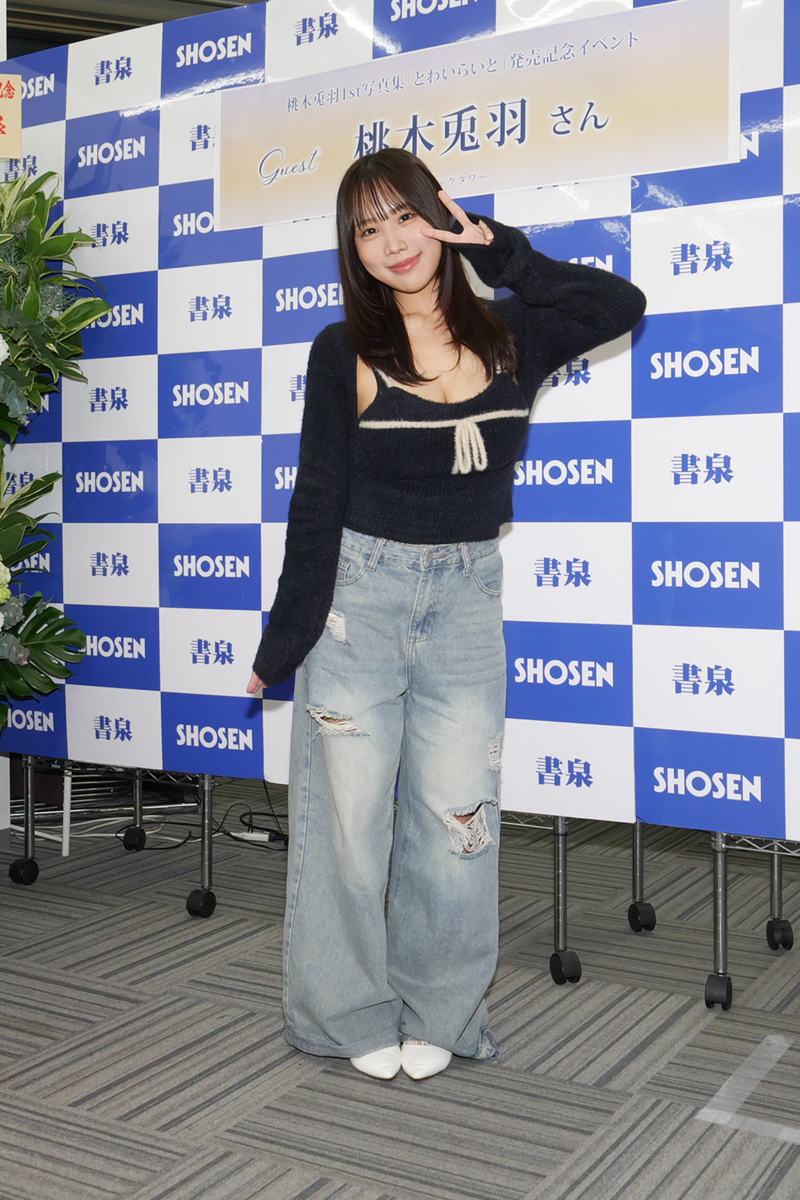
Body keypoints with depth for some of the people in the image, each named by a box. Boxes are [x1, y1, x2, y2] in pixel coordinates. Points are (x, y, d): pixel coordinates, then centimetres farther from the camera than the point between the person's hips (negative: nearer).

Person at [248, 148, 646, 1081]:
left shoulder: (505, 337, 4)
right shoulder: (344, 353, -3)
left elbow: (621, 304, 4)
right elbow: (318, 502, -4)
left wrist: (501, 253, -1)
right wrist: (284, 642, -5)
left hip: (467, 594, 3)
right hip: (359, 591, -2)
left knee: (457, 812, 5)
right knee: (352, 810, 4)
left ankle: (434, 1013, 23)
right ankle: (355, 1013, 22)